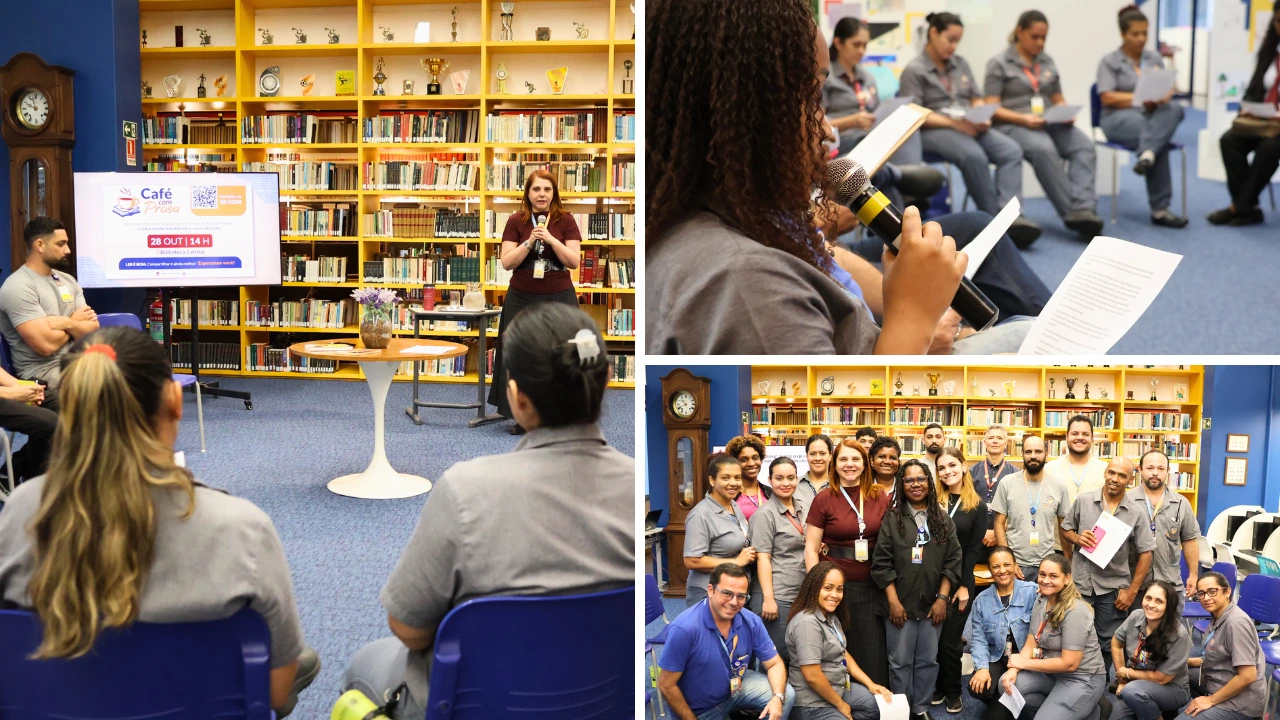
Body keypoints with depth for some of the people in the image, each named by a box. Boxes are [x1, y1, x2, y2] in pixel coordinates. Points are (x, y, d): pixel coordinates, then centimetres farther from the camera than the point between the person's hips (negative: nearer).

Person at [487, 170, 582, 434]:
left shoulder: (565, 221, 0)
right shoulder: (516, 221, 0)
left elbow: (574, 261, -6)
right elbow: (507, 263, -5)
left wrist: (551, 239, -19)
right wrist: (530, 242, -18)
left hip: (559, 299, -1)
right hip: (522, 299, 1)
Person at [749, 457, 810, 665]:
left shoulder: (804, 508, 11)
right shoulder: (765, 515, -10)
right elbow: (762, 558, -14)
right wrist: (768, 599, -19)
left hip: (802, 594, 7)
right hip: (776, 597, -7)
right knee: (777, 657, -3)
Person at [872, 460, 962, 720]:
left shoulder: (944, 521, 6)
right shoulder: (892, 519, -2)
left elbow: (953, 562, 4)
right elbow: (881, 563, -5)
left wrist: (942, 598, -4)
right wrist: (893, 601, -10)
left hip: (932, 605, 2)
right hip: (900, 604, -2)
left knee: (928, 660, 10)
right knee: (900, 661, 4)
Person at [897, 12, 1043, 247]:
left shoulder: (960, 63, 20)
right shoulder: (914, 71, 1)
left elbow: (976, 99, 20)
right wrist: (953, 123, -17)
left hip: (970, 126, 6)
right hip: (933, 131, -6)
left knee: (1011, 151, -22)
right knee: (974, 155, -36)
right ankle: (994, 218, -28)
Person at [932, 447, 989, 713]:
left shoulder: (977, 506, 1)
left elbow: (975, 549, -2)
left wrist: (964, 586, -8)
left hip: (960, 581, -1)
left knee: (950, 639, 2)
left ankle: (953, 692, 19)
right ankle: (938, 687, 23)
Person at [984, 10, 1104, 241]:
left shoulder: (1048, 63, 22)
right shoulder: (999, 64, 5)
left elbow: (1059, 100, 24)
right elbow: (992, 109, -3)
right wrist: (1024, 118, -18)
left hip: (1049, 123, 5)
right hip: (1013, 125, -5)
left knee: (1084, 146, -28)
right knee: (1044, 149, -38)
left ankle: (1084, 209, -43)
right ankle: (1073, 213, -38)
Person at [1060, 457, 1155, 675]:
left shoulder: (1136, 513, -5)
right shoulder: (1083, 500, -1)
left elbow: (1145, 554, -2)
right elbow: (1065, 530, 10)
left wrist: (1132, 591, -6)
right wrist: (1076, 538, -15)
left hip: (1113, 588, -1)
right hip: (1080, 583, 1)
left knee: (1108, 642, 9)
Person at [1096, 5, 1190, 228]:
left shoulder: (1155, 58, 19)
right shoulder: (1109, 61, 4)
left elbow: (1168, 89, 13)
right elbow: (1107, 98, -8)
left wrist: (1163, 96, -14)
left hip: (1152, 115, 4)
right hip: (1119, 119, -4)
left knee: (1175, 109, -32)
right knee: (1154, 135, -36)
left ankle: (1147, 156, -52)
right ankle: (1159, 209, -38)